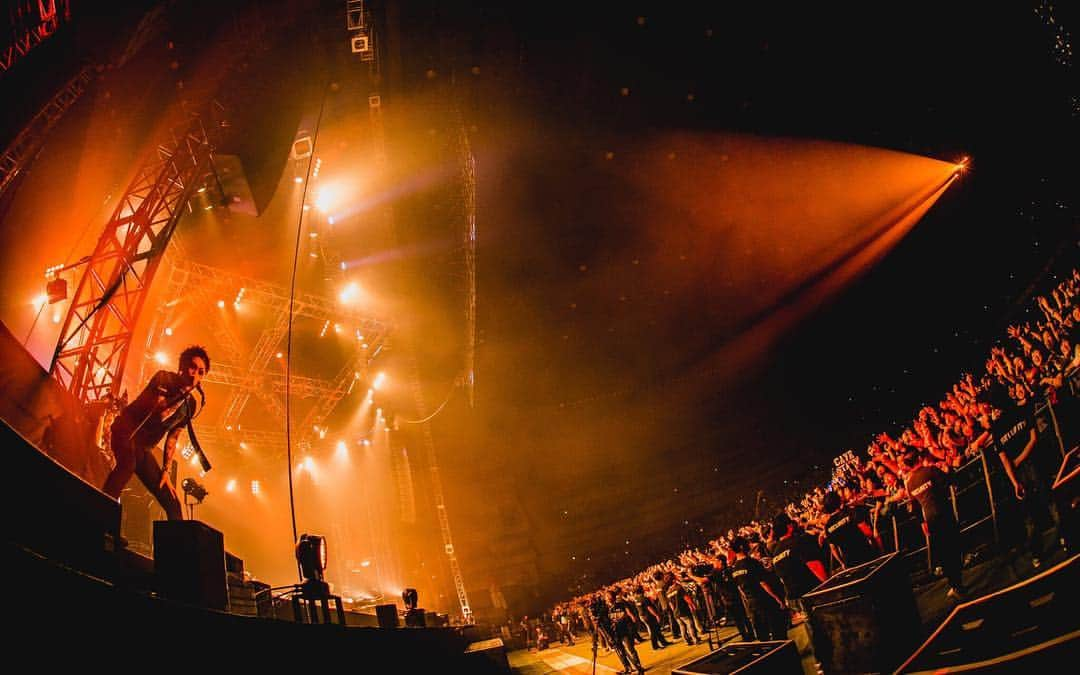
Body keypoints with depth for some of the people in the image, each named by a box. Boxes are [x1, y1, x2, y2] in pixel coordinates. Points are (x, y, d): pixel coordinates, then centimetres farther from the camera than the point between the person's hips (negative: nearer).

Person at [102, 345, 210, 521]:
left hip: (143, 449, 7)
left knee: (172, 503, 3)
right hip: (126, 432, -7)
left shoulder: (190, 405, 9)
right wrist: (182, 394, -20)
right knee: (128, 463, -41)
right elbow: (157, 412, -22)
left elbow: (172, 438, 11)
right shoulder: (165, 378, -7)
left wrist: (165, 471, 3)